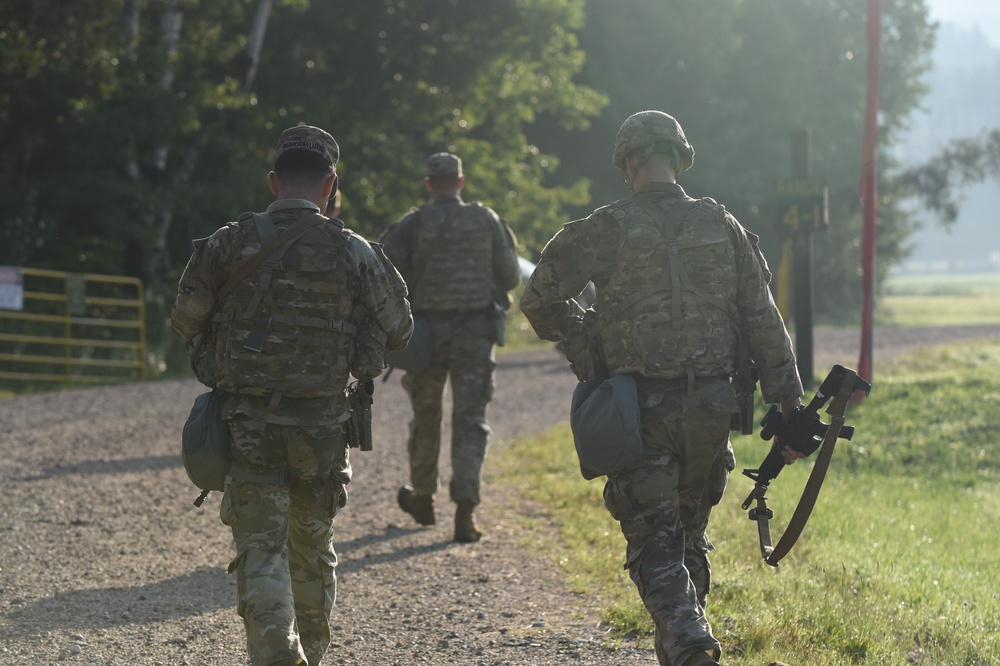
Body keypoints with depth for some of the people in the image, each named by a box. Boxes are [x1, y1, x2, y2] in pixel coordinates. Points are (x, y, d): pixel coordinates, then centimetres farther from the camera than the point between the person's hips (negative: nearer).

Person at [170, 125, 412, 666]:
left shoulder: (230, 243, -4)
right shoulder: (353, 252, -4)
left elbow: (186, 318, 2)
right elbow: (396, 331, 4)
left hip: (248, 423, -1)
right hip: (322, 422, 1)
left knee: (260, 548, -1)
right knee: (313, 547, 18)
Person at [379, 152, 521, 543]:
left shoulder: (410, 226, -2)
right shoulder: (487, 221, 1)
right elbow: (510, 277, 3)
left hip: (427, 331, 0)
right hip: (475, 332, 0)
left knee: (426, 416, 17)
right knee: (470, 421, -1)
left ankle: (422, 498, 32)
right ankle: (465, 508, -14)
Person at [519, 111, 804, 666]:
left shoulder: (607, 229, -5)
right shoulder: (722, 226, 5)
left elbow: (539, 299, 0)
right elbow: (764, 324, 4)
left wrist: (579, 334, 19)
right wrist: (788, 407, 6)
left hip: (639, 411, -4)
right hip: (710, 409, 4)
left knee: (654, 544, -3)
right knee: (690, 534, 20)